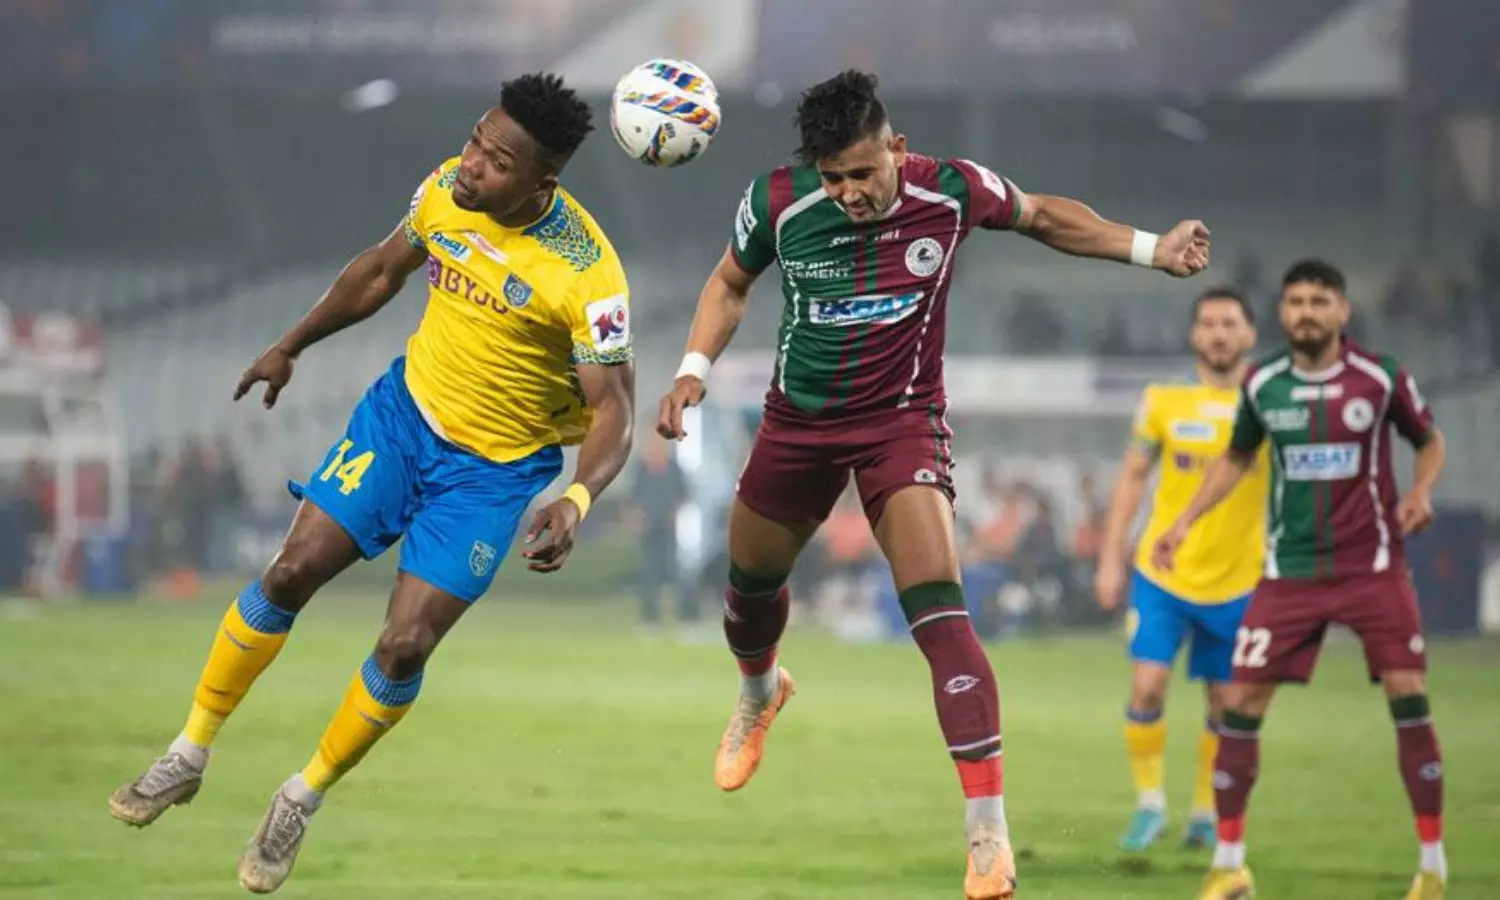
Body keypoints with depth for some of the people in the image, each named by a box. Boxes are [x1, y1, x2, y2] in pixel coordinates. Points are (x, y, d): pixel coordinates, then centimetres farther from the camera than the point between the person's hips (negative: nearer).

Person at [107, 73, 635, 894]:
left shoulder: (586, 276, -28)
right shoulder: (446, 188, -13)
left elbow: (613, 412, -24)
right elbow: (383, 269, 8)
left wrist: (577, 502, -43)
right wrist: (291, 347, 17)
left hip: (494, 471, -4)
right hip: (405, 407, 4)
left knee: (404, 648, -9)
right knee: (292, 571, -2)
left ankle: (302, 800, 15)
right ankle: (189, 755, 15)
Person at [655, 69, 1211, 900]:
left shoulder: (950, 192, -17)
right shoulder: (777, 202, -16)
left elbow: (1042, 216, 4)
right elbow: (731, 282, 6)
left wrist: (1148, 249, -2)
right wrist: (694, 369, -8)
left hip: (901, 423, -3)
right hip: (798, 422, 3)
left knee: (938, 612, -20)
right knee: (750, 582, 21)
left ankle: (988, 831, -23)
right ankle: (759, 694, 60)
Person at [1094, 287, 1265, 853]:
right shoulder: (1162, 403, 0)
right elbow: (1131, 479, 7)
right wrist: (1111, 560, 3)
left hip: (1238, 580, 0)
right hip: (1163, 574, 0)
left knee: (1225, 704, 6)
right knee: (1147, 687, -11)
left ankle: (1205, 813, 22)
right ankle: (1149, 803, 6)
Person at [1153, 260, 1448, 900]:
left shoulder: (1381, 377, -5)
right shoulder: (1262, 385, 1)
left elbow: (1430, 441, 9)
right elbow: (1237, 457, 18)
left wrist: (1421, 491, -11)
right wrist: (1184, 522, 9)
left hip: (1372, 565, -2)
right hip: (1290, 570, 2)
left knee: (1409, 696, -12)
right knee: (1242, 702, -5)